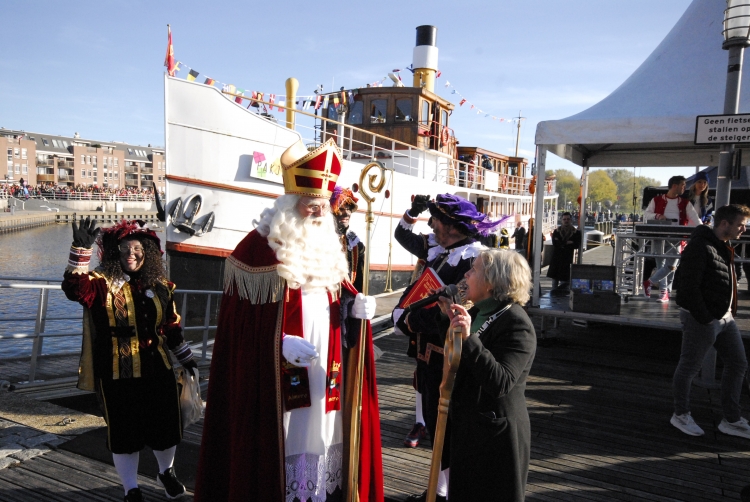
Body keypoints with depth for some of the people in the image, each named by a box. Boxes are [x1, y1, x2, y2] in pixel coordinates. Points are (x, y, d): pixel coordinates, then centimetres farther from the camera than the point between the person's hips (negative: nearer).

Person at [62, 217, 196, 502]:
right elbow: (74, 287, -29)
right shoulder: (103, 285, -7)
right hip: (118, 375, -3)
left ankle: (166, 473, 43)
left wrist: (187, 359, 16)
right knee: (124, 433, 8)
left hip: (158, 371, 4)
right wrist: (81, 249, -40)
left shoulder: (160, 286, 5)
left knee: (165, 425, 14)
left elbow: (172, 327, 13)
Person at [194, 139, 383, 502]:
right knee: (287, 440, 2)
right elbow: (245, 317, -12)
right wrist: (282, 344, -21)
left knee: (322, 433, 13)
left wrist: (357, 308, -5)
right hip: (280, 376, -6)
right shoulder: (261, 246, -10)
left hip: (326, 374, 6)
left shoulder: (328, 245, 11)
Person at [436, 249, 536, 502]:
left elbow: (501, 383, -32)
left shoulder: (516, 324, -22)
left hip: (496, 435, -9)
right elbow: (457, 362, 12)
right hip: (468, 426, 9)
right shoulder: (478, 312, 6)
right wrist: (449, 318, 3)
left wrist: (468, 338, -39)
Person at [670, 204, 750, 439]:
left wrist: (730, 311, 9)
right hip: (702, 320, -10)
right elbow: (688, 286, -23)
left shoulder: (723, 247, 12)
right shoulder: (700, 247, -19)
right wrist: (704, 318, -21)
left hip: (724, 317, 10)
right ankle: (680, 415, 22)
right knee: (689, 367, 5)